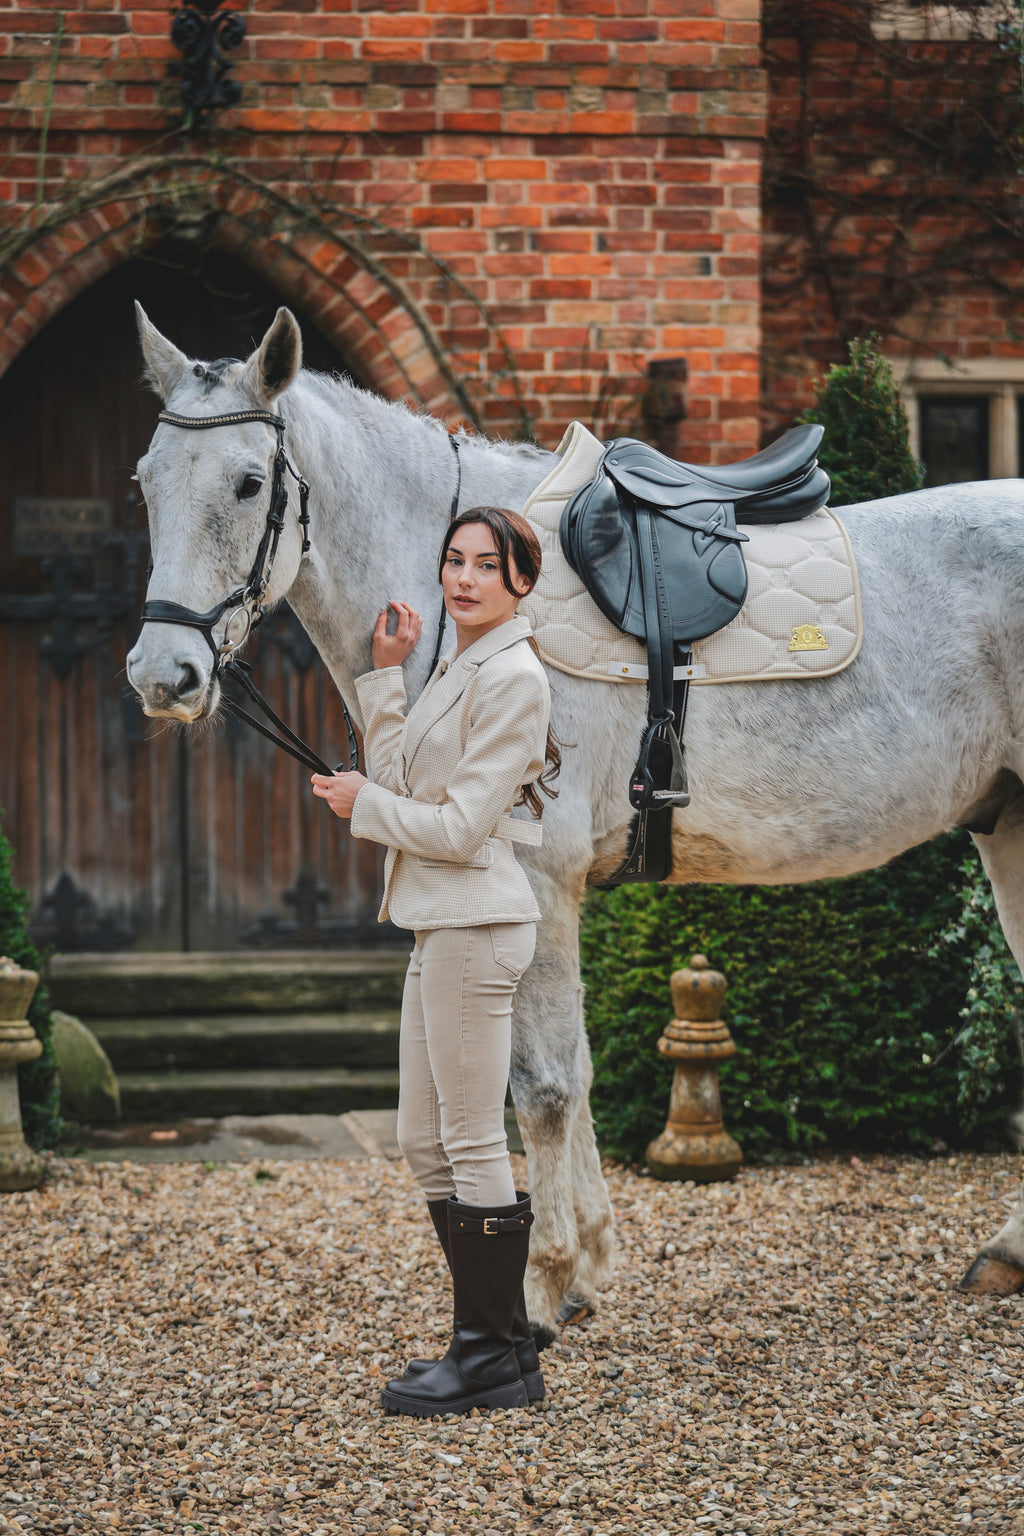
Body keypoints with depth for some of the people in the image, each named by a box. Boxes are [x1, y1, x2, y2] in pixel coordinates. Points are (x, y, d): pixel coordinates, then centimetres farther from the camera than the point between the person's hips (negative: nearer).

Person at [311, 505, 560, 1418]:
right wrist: (387, 672, 11)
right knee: (427, 1144, 13)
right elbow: (398, 775, 14)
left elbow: (460, 826, -17)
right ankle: (497, 1340, 21)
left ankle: (496, 1358, 3)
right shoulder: (459, 669, 17)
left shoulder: (512, 677, -13)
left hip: (475, 923, -10)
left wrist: (361, 806, -5)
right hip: (441, 924, 10)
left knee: (472, 1145, -4)